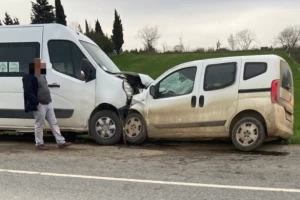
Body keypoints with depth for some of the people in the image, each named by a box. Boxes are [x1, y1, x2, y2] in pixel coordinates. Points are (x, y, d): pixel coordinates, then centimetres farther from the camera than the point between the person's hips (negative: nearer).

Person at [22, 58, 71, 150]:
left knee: (54, 123, 9)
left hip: (48, 104, 9)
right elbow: (28, 92, -21)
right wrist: (36, 103, -24)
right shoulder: (29, 77, -15)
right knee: (39, 125, 3)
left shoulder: (42, 75, 15)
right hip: (39, 105, -9)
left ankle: (61, 142, 13)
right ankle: (39, 144, 16)